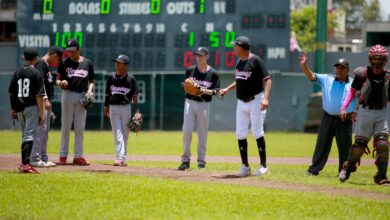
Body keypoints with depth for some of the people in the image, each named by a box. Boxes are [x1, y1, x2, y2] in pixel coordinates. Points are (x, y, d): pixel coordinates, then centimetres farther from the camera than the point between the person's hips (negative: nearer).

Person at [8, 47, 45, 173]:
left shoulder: (17, 72, 9)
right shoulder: (36, 73, -8)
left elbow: (11, 93, 9)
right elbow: (39, 95, -11)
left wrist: (13, 109, 16)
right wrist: (41, 113, -9)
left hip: (19, 108, 6)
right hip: (31, 107, -6)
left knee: (25, 135, 16)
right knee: (29, 135, -8)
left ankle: (24, 164, 17)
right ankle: (26, 164, -18)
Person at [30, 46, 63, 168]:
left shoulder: (46, 65, 19)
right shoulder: (41, 64, -11)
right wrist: (45, 99, -25)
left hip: (46, 102, 11)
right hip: (42, 101, -11)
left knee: (45, 130, 12)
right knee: (41, 129, -11)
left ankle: (43, 158, 17)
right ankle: (35, 159, -10)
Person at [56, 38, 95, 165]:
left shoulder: (87, 63, 8)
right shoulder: (65, 63, 3)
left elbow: (91, 81, 14)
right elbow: (58, 79, 3)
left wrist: (90, 90, -4)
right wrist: (60, 83, -20)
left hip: (82, 96, 2)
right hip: (68, 94, -2)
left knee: (80, 128, 3)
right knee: (66, 126, 0)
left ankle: (78, 156, 7)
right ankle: (63, 155, 5)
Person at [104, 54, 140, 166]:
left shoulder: (130, 78, -2)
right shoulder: (111, 77, 6)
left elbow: (134, 95, -1)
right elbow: (108, 93, 13)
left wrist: (136, 110, -6)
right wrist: (106, 106, 8)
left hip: (126, 108, -1)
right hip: (113, 107, 1)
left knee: (124, 134, 5)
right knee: (117, 134, -7)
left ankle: (123, 158, 13)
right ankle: (120, 157, -14)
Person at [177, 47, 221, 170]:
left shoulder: (213, 73, 0)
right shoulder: (190, 70, 6)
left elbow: (216, 91, -2)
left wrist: (204, 91, -18)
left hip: (203, 105, -1)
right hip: (190, 103, 1)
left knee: (202, 133, 2)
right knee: (187, 131, -8)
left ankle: (201, 161, 10)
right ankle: (185, 160, -2)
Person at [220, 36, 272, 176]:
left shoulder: (255, 60, -13)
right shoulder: (239, 61, 11)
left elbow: (267, 80, -17)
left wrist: (265, 98, -29)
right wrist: (228, 89, 16)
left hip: (255, 101, -8)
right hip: (241, 102, 8)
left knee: (257, 133, -6)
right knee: (240, 134, 4)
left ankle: (263, 165, 4)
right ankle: (245, 167, 11)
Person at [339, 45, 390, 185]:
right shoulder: (362, 74, -5)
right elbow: (352, 91, 3)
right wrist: (344, 108, -6)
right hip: (365, 112, -2)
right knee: (360, 144, 0)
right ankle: (348, 168, 25)